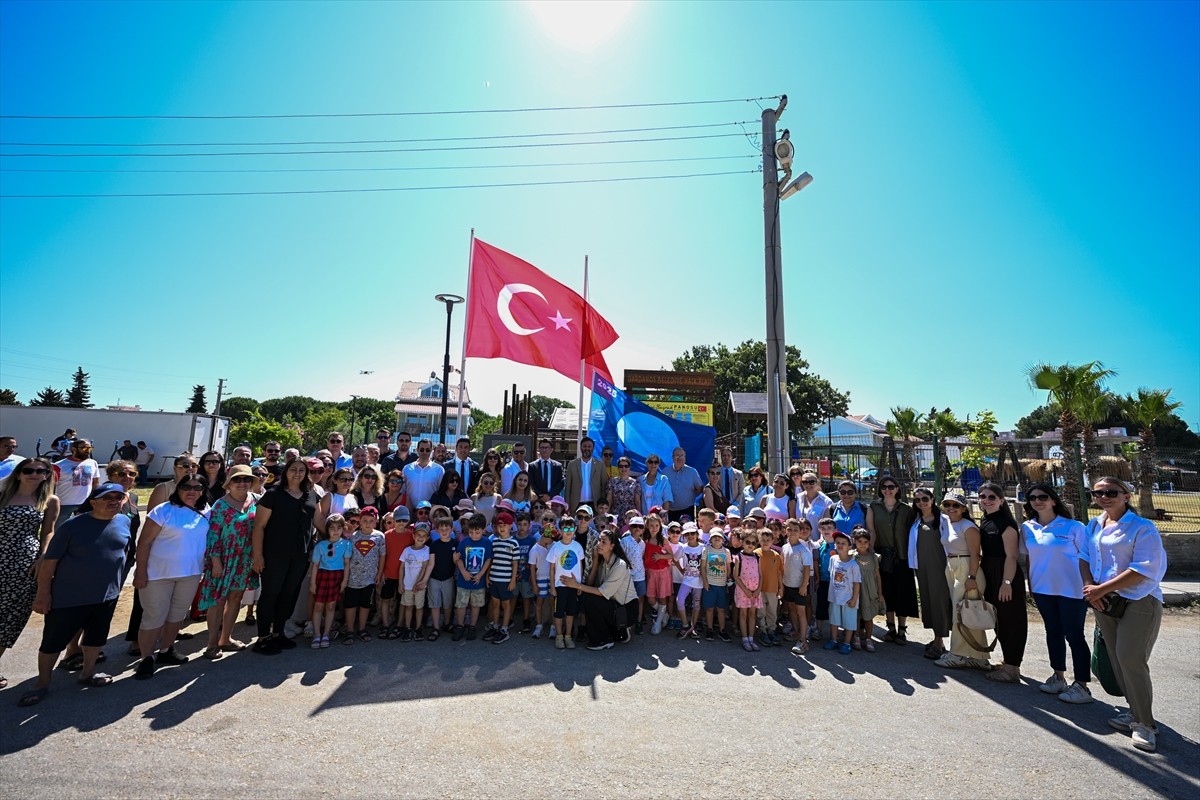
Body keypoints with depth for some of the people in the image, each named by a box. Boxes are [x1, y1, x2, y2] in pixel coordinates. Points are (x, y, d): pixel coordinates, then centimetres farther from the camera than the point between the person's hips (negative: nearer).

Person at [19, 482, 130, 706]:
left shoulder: (125, 522, -2)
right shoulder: (72, 526, -15)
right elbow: (49, 561, -10)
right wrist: (43, 593, -11)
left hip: (107, 594, 4)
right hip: (68, 595, -4)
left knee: (96, 636, 17)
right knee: (53, 639, 9)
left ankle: (88, 673, 37)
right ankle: (42, 684, 29)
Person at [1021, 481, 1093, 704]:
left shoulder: (1073, 527, -8)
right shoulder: (1027, 527, 3)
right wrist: (1030, 585, 10)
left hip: (1071, 590, -4)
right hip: (1042, 589, 4)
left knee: (1074, 636, 1)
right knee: (1053, 632, 15)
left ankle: (1082, 686, 13)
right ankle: (1058, 677, 28)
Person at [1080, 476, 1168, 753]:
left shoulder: (1143, 528, -11)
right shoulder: (1094, 526, 9)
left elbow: (1142, 570, -16)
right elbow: (1084, 558, 13)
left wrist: (1101, 589, -16)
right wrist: (1090, 586, -4)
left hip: (1139, 603, -6)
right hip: (1105, 603, 6)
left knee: (1131, 659, -9)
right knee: (1117, 660, 11)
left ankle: (1145, 724, 5)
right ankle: (1135, 712, 25)